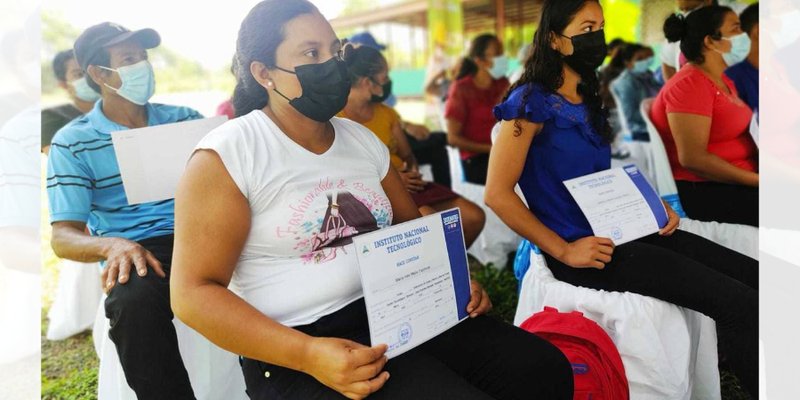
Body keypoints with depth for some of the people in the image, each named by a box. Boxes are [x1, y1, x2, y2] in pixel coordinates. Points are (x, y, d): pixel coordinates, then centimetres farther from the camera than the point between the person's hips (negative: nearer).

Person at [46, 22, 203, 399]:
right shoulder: (72, 142, 8)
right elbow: (63, 238, 2)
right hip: (137, 252, -2)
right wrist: (111, 244, -21)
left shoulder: (184, 118, 16)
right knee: (134, 301, -37)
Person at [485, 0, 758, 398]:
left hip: (618, 229, 9)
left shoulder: (588, 100, 16)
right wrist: (563, 251, -19)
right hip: (581, 246, -9)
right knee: (740, 303, -16)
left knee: (753, 275, -1)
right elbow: (497, 194, -17)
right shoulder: (531, 101, -11)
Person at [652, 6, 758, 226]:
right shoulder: (690, 84, -15)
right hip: (704, 191, -9)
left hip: (738, 181, 9)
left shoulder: (723, 81, 15)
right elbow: (692, 158, -23)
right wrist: (758, 180, -19)